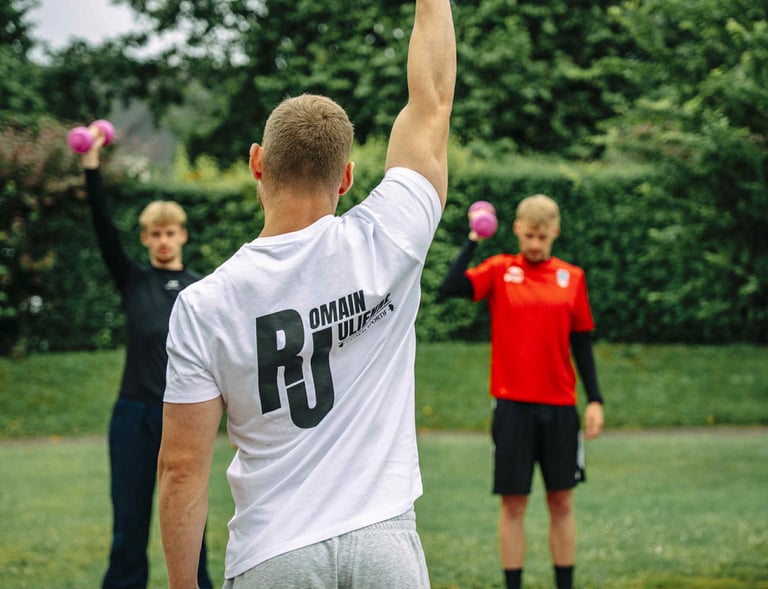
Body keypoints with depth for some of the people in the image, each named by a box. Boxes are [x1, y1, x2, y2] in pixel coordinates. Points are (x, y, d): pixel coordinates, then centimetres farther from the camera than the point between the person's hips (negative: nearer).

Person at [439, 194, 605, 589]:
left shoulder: (571, 278, 6)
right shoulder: (499, 271, 0)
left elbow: (582, 343, 9)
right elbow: (450, 288, -16)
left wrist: (594, 400, 4)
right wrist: (473, 240, -13)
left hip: (559, 407, 2)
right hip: (512, 405, -2)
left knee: (562, 501, 6)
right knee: (513, 503, 1)